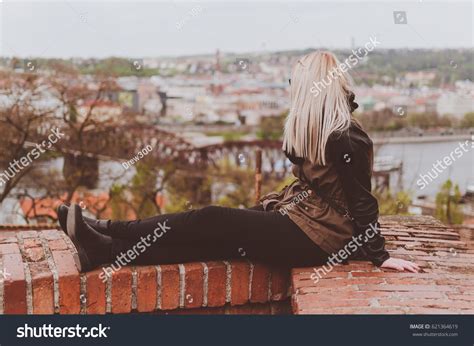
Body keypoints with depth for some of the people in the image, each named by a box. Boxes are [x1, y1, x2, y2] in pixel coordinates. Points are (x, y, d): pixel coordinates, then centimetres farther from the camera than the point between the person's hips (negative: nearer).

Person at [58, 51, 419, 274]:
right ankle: (108, 240, -10)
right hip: (298, 219, 9)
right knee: (213, 226, -6)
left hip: (318, 236, -8)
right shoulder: (318, 131, 13)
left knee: (213, 223, -18)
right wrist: (267, 205, 17)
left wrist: (380, 256, -12)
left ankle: (109, 249, -19)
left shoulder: (347, 139, -15)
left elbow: (363, 201, -14)